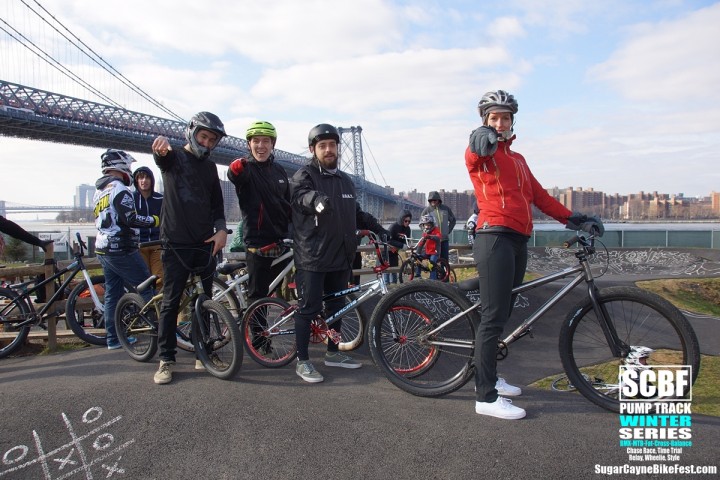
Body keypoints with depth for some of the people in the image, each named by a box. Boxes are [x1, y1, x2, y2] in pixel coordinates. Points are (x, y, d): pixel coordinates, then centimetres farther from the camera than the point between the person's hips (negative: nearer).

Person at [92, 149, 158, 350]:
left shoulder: (99, 191, 17)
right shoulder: (119, 188, -14)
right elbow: (131, 219, -23)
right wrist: (156, 220, -14)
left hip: (103, 250, 10)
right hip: (121, 250, -10)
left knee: (112, 294, 12)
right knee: (145, 288, -4)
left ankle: (113, 339, 17)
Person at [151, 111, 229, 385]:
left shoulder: (210, 168, 16)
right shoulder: (175, 158, 2)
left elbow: (217, 203, 13)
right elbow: (162, 158, -23)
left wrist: (221, 229, -5)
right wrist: (161, 147, -48)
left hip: (205, 243, 5)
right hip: (177, 243, -5)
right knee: (171, 303, 0)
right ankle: (166, 360, 9)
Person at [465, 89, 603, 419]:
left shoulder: (517, 159, 25)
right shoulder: (481, 153, 0)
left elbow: (539, 196, 23)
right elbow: (475, 150, -25)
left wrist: (574, 219, 16)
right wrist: (483, 138, -48)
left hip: (518, 242, 8)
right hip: (495, 239, -8)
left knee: (502, 315, 14)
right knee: (493, 317, -9)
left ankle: (487, 377, 27)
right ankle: (486, 397, -4)